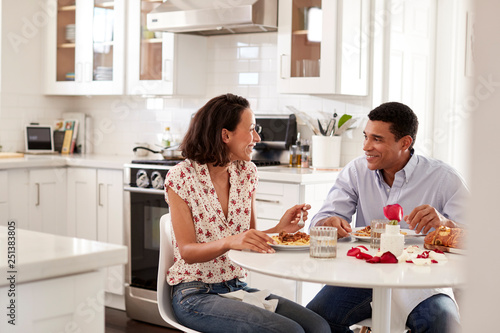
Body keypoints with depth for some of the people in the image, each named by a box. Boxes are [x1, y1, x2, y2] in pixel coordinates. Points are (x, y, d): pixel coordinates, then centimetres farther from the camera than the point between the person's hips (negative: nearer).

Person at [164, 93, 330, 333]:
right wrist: (230, 242, -32)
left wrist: (279, 229, -9)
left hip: (237, 286, 6)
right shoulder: (181, 177, -11)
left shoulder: (246, 172, 6)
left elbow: (250, 241, 11)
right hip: (195, 294, -6)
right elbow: (187, 252, -14)